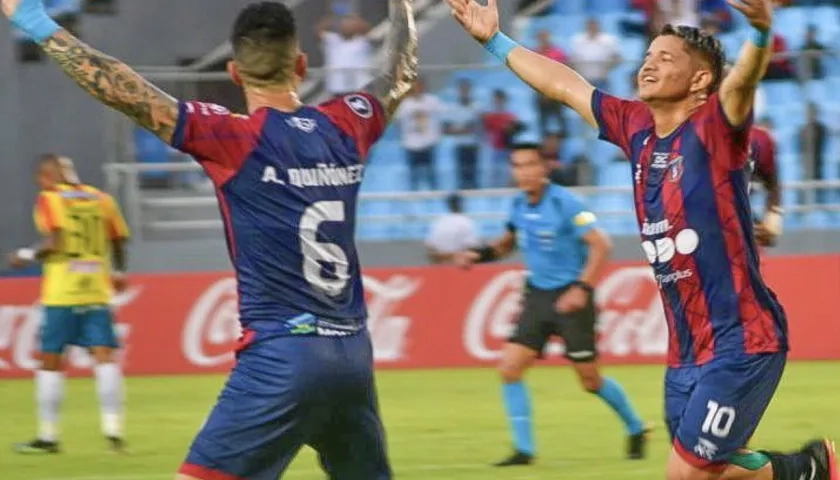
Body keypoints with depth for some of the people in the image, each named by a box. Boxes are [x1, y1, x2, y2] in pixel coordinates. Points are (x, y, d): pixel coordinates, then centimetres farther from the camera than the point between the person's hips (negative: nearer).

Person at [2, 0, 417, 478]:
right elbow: (402, 76, 29)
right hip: (354, 355, 6)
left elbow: (130, 95, -14)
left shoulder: (236, 140, -7)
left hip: (281, 354, -6)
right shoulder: (345, 127, 9)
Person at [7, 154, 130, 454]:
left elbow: (55, 243, -15)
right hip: (97, 292, 4)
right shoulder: (100, 199, 12)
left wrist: (28, 256, 1)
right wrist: (118, 272, 29)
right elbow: (118, 240, 13)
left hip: (61, 294, -4)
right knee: (104, 357, 1)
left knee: (50, 361, 5)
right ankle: (113, 429, -11)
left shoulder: (49, 199, -3)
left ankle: (48, 436, 8)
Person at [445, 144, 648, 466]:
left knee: (590, 380, 2)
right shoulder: (519, 204, 4)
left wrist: (582, 288, -27)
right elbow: (509, 242, 22)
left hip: (570, 297, -6)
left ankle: (635, 429, 27)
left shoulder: (564, 203, -17)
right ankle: (524, 449, -2)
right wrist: (480, 255, 5)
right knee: (509, 369, -8)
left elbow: (601, 245, -19)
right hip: (537, 296, 6)